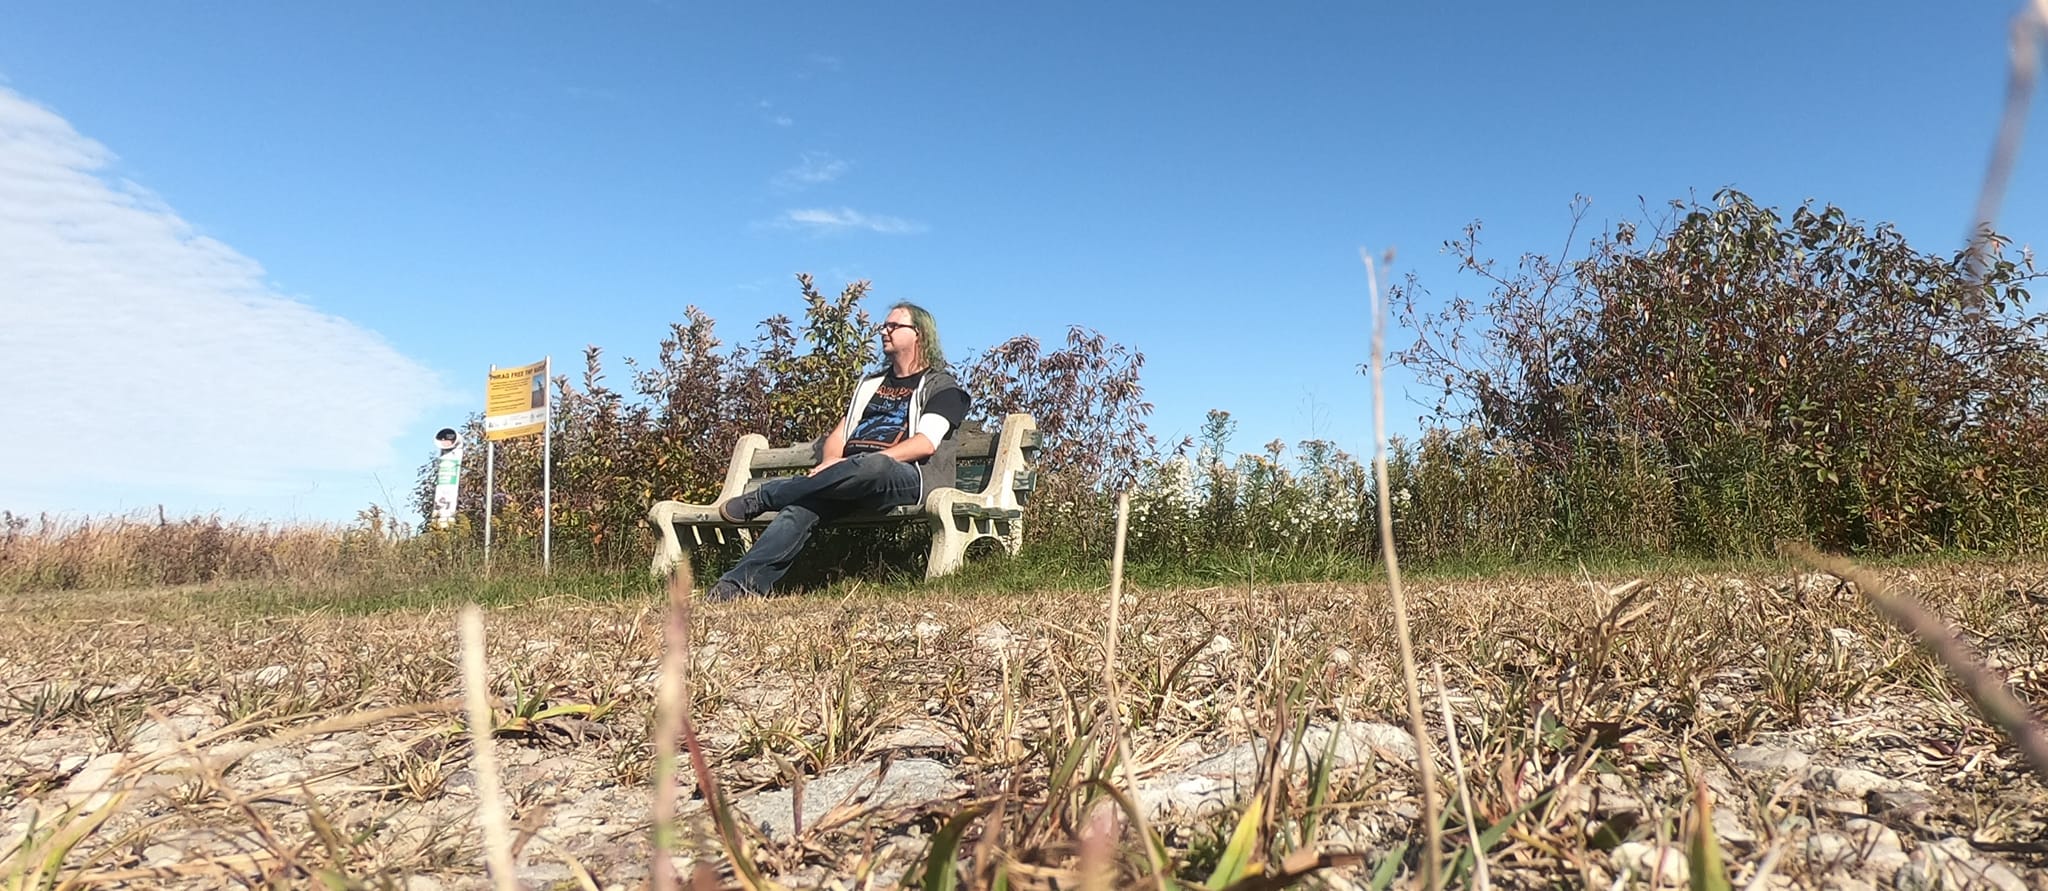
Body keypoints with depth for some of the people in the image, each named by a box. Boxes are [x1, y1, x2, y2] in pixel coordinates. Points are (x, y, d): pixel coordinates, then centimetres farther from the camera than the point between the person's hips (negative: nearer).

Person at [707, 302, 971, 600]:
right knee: (801, 507, -25)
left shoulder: (941, 386, 9)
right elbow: (840, 433, 22)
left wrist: (858, 464, -17)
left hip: (902, 477, -5)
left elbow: (926, 443, -7)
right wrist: (831, 468, -2)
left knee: (874, 467, -39)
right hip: (850, 480, 6)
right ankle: (744, 581, -37)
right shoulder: (871, 383, 30)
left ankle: (760, 499, -25)